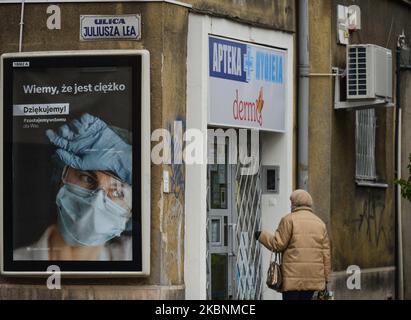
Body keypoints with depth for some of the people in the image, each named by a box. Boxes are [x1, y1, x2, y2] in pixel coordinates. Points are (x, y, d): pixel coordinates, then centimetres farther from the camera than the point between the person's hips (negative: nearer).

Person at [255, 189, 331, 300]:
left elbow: (278, 244, -6)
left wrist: (262, 236, 10)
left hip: (293, 275, -5)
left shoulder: (289, 220, -3)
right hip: (313, 276, 5)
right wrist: (325, 278, 15)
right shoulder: (320, 223, 13)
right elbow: (325, 253, 11)